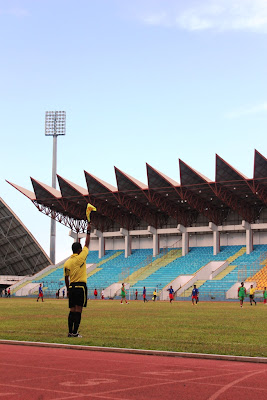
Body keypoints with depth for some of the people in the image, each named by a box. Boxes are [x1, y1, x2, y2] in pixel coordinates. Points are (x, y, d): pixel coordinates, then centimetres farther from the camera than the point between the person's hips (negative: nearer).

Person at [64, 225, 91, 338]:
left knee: (72, 310, 8)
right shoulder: (81, 257, -7)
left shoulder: (67, 263, 7)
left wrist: (68, 290, 21)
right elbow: (87, 244, 4)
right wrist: (88, 232, 14)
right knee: (78, 310, -5)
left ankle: (70, 332, 8)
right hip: (81, 286, -5)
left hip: (71, 287, 5)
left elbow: (66, 278, 12)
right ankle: (75, 332, -8)